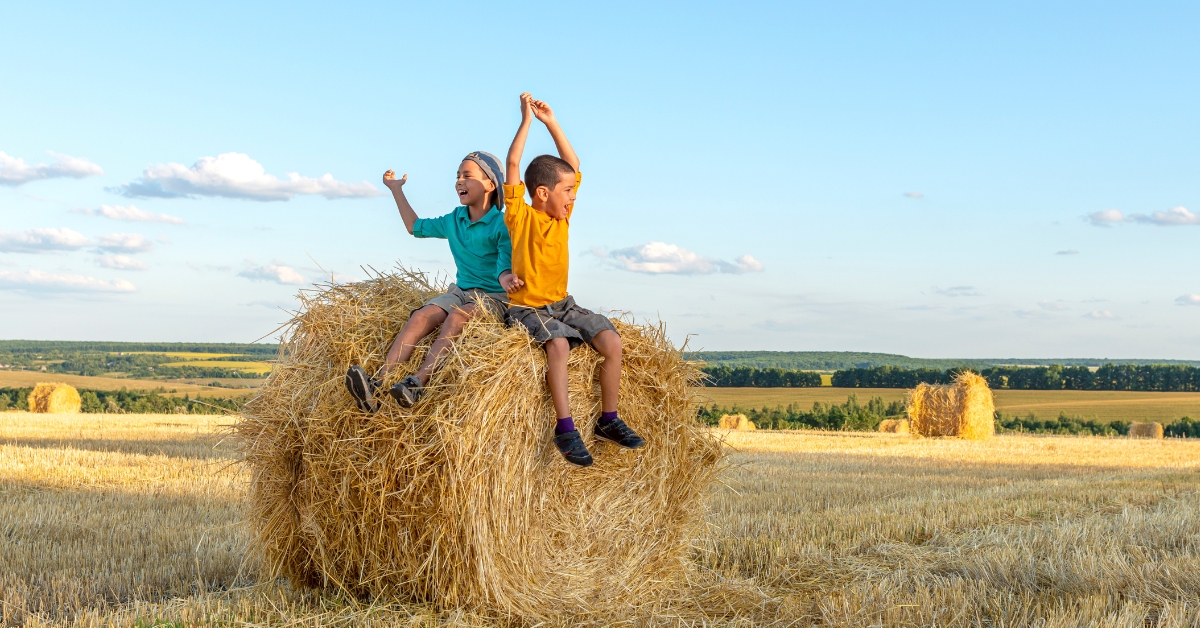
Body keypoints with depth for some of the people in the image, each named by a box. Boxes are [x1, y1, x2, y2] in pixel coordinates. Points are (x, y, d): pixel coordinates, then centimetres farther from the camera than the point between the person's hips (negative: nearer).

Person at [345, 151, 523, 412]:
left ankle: (417, 384, -51)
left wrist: (505, 278, -44)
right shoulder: (454, 220, 13)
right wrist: (396, 190, 31)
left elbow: (505, 263, -19)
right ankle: (377, 385, -39)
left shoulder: (502, 224, -9)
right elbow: (416, 227, 29)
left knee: (457, 317, -36)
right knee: (421, 316, -23)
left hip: (494, 296, -6)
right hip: (460, 291, 6)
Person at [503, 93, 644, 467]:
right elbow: (512, 165, -18)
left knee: (611, 340, -13)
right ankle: (565, 428, -31)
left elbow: (574, 164, 13)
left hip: (563, 304, 6)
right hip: (528, 307, -6)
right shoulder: (520, 216, -8)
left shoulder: (562, 218, 8)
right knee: (558, 344, -34)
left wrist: (551, 122, 8)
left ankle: (608, 420, -1)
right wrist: (527, 120, -13)